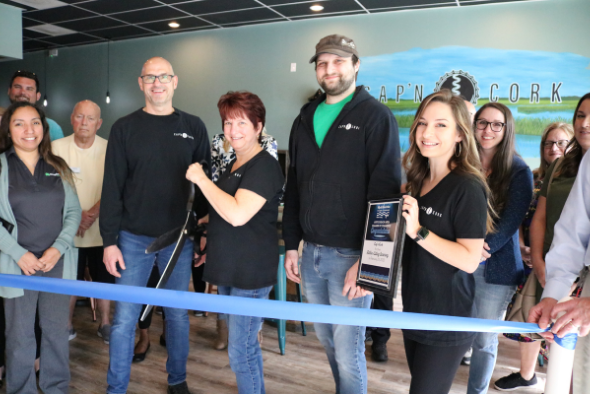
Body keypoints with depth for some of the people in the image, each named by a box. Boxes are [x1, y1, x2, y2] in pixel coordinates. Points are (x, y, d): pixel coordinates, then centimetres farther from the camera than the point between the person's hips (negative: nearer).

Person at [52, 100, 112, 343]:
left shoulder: (108, 149, -4)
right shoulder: (57, 147, -3)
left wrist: (92, 214, -18)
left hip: (100, 229, 0)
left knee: (103, 279, 10)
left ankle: (105, 324, 26)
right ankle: (67, 324, 29)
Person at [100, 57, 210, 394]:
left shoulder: (194, 127, 4)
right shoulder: (125, 128, 2)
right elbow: (112, 188, 0)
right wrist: (109, 240, -5)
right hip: (134, 239, 0)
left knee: (178, 315, 12)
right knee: (125, 318, 6)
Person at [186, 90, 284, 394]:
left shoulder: (265, 166, -16)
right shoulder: (233, 165, 13)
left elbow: (238, 214, -28)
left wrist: (201, 178, -20)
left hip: (250, 275, -9)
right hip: (228, 270, 9)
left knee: (240, 352, -2)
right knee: (246, 345, 21)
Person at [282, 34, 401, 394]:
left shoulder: (376, 116, -4)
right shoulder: (306, 119, 13)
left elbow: (385, 190, -11)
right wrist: (292, 245, 12)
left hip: (350, 255, -5)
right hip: (310, 253, 6)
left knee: (348, 353, 2)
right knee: (328, 343, 17)